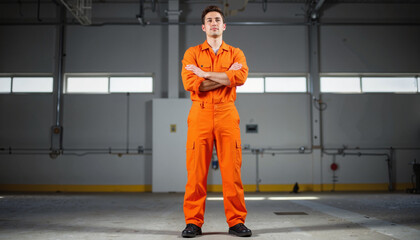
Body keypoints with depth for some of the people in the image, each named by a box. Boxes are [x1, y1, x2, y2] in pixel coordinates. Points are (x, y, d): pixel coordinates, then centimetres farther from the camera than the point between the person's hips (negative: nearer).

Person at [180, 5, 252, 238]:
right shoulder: (192, 53, 12)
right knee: (196, 170, -2)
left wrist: (205, 73, -8)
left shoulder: (236, 53, 13)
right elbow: (190, 83, -7)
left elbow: (240, 77, -9)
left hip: (227, 114, 1)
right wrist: (225, 77, -6)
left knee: (232, 169, -1)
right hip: (200, 114, 0)